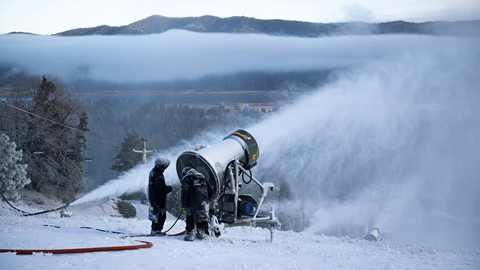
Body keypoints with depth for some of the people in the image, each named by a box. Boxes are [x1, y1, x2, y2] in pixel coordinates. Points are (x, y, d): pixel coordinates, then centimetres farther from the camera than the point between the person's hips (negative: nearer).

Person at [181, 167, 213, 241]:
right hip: (203, 201, 5)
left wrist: (184, 204, -11)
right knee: (202, 216, 16)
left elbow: (185, 191, -11)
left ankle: (190, 234, -3)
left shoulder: (187, 178, 2)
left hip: (193, 202, -5)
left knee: (190, 217, 3)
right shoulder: (202, 177, 21)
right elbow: (210, 191, 20)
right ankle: (201, 233, 23)